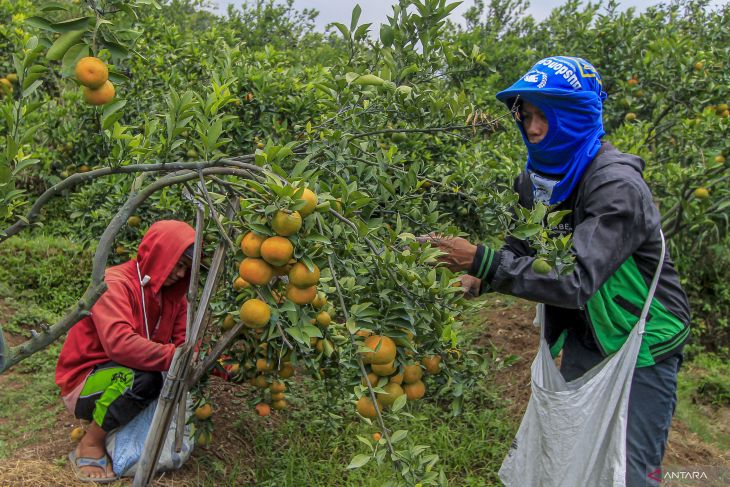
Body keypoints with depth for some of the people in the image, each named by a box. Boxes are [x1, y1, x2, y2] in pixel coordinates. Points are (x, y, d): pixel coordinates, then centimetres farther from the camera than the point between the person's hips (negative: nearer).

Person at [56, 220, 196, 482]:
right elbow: (119, 343, -37)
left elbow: (185, 341, -4)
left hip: (126, 379, 8)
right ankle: (90, 445, -12)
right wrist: (175, 357, -38)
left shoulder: (172, 292, 2)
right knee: (143, 377, -34)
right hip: (84, 384, -8)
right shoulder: (115, 283, -22)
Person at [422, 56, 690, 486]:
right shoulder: (540, 177, -3)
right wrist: (479, 279, -16)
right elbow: (522, 248, 4)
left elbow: (577, 282, -35)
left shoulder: (617, 186, -26)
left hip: (642, 349, -6)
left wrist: (484, 262, -39)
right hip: (583, 338, 7)